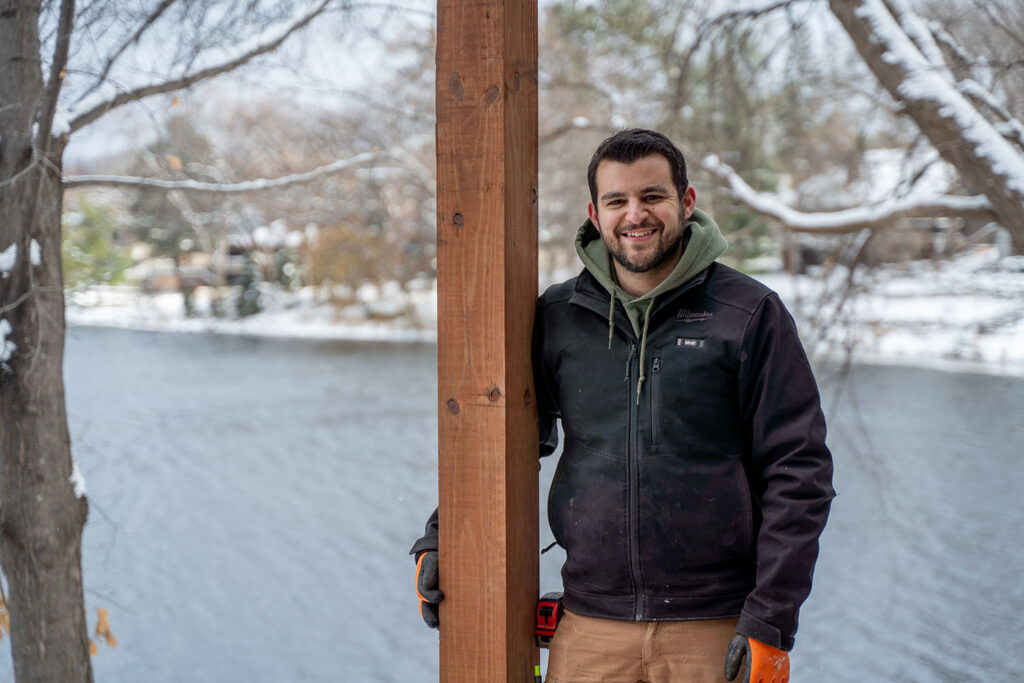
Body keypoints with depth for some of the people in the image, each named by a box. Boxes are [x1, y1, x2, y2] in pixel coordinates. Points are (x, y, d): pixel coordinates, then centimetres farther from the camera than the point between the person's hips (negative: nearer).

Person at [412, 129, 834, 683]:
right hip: (589, 632, 2)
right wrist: (440, 538, 6)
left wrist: (772, 622, -9)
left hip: (716, 632, -2)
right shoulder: (555, 317, 6)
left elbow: (798, 470, -3)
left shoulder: (750, 314, -2)